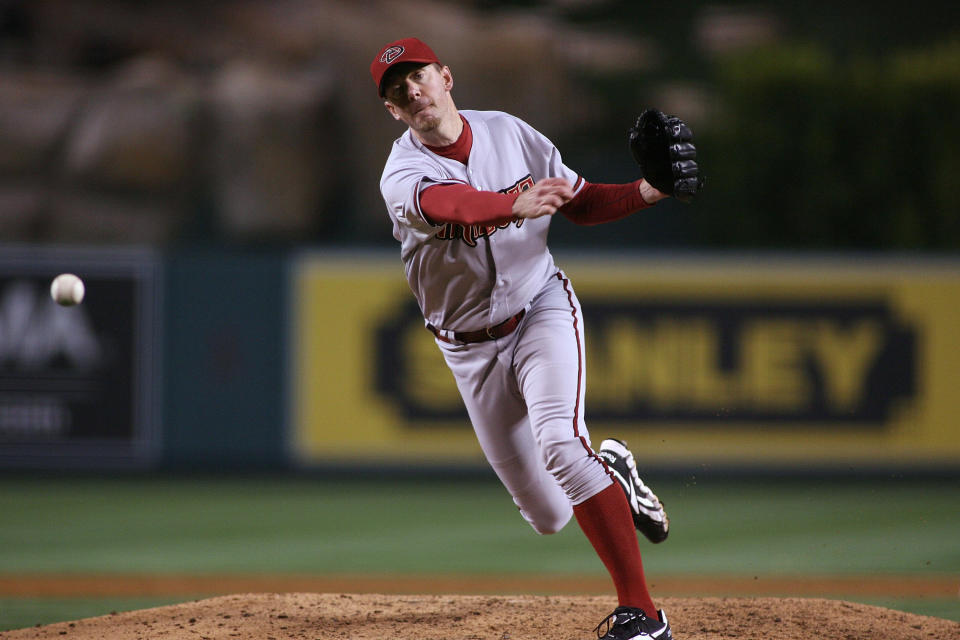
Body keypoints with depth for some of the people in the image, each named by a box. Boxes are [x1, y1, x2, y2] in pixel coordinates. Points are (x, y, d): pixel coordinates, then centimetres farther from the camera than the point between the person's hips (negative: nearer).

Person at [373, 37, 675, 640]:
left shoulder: (509, 133, -6)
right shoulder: (403, 177, -18)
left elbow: (581, 202, 5)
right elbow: (455, 204, -42)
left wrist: (648, 191, -14)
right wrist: (519, 205, -63)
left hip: (543, 308, -1)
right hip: (472, 348, 1)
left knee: (559, 440, -29)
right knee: (548, 516, 3)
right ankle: (610, 472, 40)